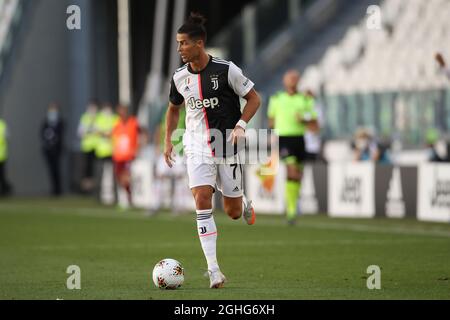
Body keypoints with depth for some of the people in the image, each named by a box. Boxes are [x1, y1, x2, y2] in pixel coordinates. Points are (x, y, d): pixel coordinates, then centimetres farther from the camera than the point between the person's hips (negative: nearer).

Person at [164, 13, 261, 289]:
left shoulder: (226, 70, -11)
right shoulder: (180, 77, 1)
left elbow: (254, 99, -3)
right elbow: (174, 109, 19)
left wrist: (240, 125, -16)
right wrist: (168, 139, 10)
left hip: (227, 146, -2)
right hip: (197, 147, 2)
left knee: (233, 212, 4)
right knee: (202, 200, -17)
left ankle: (245, 204, 46)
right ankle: (214, 271, -17)